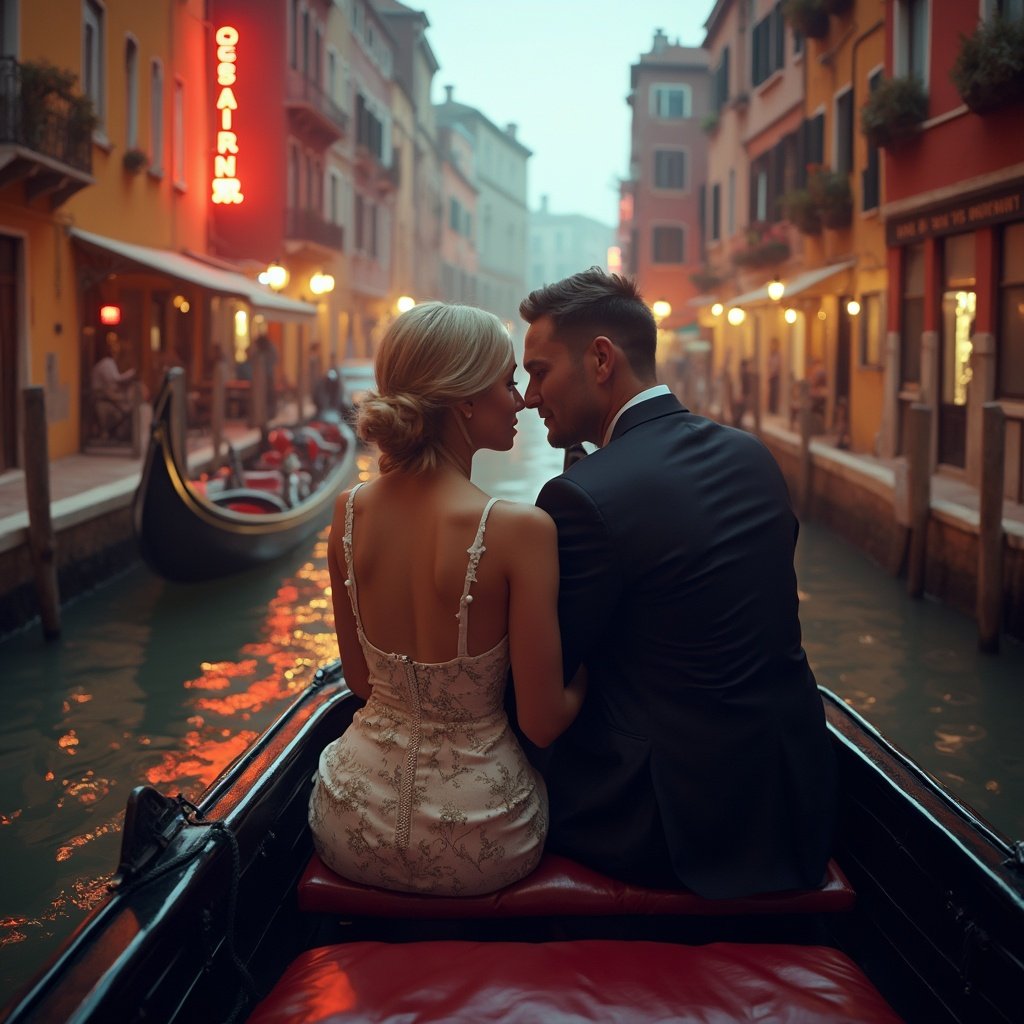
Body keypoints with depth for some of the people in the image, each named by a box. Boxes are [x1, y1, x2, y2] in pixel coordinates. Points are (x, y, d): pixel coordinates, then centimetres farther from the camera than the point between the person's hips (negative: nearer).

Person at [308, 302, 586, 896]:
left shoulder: (349, 513, -6)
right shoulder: (520, 529, -22)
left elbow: (360, 679, 6)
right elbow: (544, 722, -16)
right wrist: (588, 674, 5)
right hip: (476, 848, -3)